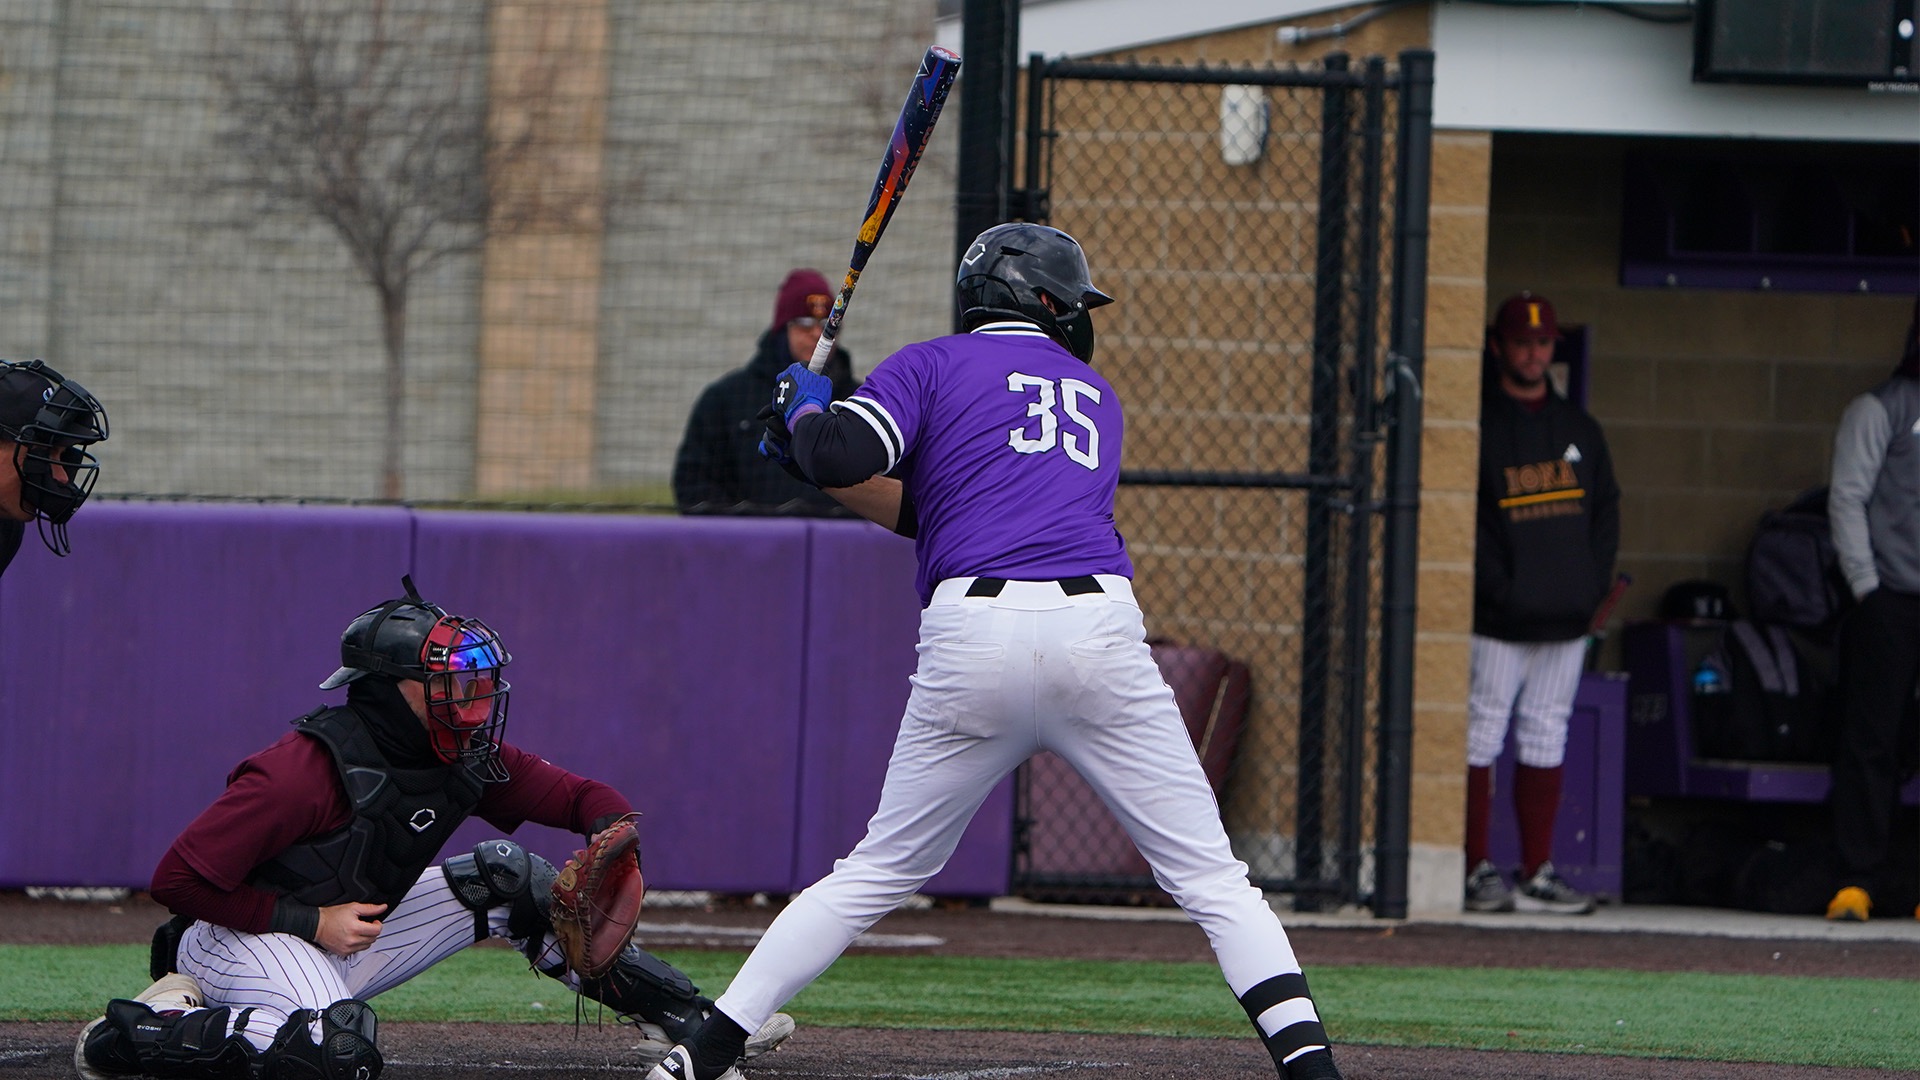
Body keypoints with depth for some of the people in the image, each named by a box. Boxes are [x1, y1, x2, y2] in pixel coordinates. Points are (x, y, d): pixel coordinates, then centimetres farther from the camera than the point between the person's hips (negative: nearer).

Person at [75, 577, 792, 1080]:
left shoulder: (464, 756, -2)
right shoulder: (309, 767, -25)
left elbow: (585, 798, 6)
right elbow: (178, 878, -24)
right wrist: (310, 922, -21)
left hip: (349, 936, 8)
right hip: (243, 935, -8)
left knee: (505, 878, 3)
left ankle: (681, 1016, 12)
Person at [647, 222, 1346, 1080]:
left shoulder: (933, 366, 14)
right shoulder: (1095, 396, 27)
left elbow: (843, 457, -4)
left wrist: (806, 414, 18)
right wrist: (812, 457, 30)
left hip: (971, 632, -1)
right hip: (1097, 629, 1)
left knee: (878, 872, 13)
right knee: (1210, 878, 3)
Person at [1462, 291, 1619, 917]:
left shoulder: (1579, 430, 17)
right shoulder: (1477, 426, -1)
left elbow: (1606, 508, 18)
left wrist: (1595, 581, 4)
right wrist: (1497, 587, -15)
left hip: (1567, 618, 5)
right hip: (1498, 623, -5)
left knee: (1547, 739, 7)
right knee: (1482, 735, -5)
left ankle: (1538, 875, 9)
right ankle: (1478, 871, -3)